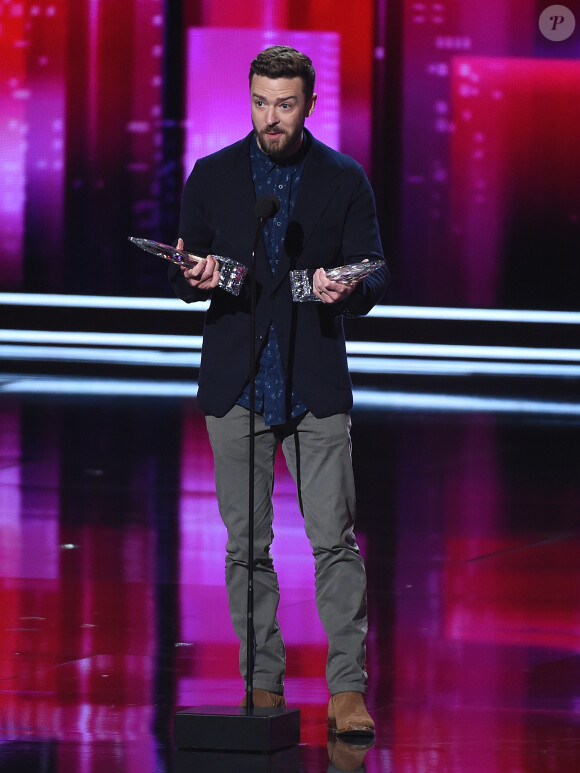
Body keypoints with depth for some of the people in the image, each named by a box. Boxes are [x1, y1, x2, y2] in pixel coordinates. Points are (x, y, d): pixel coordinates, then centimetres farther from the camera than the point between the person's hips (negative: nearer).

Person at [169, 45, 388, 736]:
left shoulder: (344, 179, 4)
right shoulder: (211, 176, 7)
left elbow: (374, 273, 4)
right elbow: (181, 273, 11)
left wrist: (346, 289, -19)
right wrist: (194, 278, -13)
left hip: (315, 385, -1)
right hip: (236, 385, 1)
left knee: (334, 539, -6)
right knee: (247, 544, 4)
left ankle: (347, 688, -3)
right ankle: (263, 686, 12)